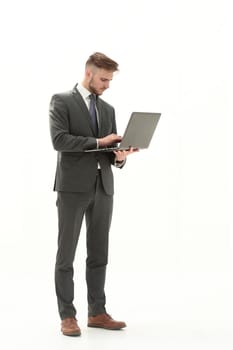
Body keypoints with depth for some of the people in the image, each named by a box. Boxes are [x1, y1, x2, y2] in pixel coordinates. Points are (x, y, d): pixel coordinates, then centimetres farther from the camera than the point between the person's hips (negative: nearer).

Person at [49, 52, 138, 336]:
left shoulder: (108, 109, 17)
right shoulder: (61, 101, -1)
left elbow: (110, 149, 15)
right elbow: (59, 140, -15)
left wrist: (119, 156, -8)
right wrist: (98, 141, -16)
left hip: (103, 187, 6)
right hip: (73, 186, -6)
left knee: (99, 254, 8)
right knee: (66, 254, 0)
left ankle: (97, 313, 15)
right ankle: (67, 316, 6)